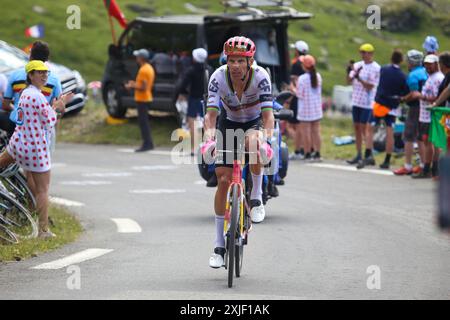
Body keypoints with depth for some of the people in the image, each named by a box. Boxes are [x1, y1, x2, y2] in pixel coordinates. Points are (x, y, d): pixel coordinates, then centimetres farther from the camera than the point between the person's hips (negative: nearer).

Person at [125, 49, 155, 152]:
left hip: (142, 100, -10)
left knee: (143, 122, -8)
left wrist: (132, 86, -12)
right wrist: (135, 84, 17)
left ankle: (147, 144, -9)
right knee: (144, 122, 15)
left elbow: (143, 87, -23)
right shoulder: (149, 68, 13)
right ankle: (148, 143, 18)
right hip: (147, 98, 10)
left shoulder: (143, 70, -19)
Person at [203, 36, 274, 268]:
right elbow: (211, 113, -31)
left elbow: (268, 114, -33)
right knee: (223, 180, -8)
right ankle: (219, 244, 1)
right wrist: (209, 138, -49)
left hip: (254, 123, -1)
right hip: (229, 123, 1)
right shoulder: (218, 77, -25)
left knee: (253, 143, -39)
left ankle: (257, 198, -16)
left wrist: (266, 138, -51)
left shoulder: (260, 77, -28)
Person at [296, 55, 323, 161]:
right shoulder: (318, 76, 2)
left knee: (306, 132, 1)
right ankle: (317, 153, 12)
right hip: (317, 108, 6)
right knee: (316, 131, 10)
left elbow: (300, 94, -14)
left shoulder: (302, 78, -17)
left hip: (305, 109, -6)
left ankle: (308, 154, 2)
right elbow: (319, 90, 9)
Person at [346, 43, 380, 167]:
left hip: (367, 102, -7)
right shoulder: (358, 65, 10)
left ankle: (369, 155, -10)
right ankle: (359, 155, 18)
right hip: (356, 101, 7)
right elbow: (349, 81, 5)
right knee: (357, 128, 11)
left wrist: (359, 78, -20)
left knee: (365, 129, -10)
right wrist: (350, 72, -13)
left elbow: (370, 86, -13)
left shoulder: (376, 68, -9)